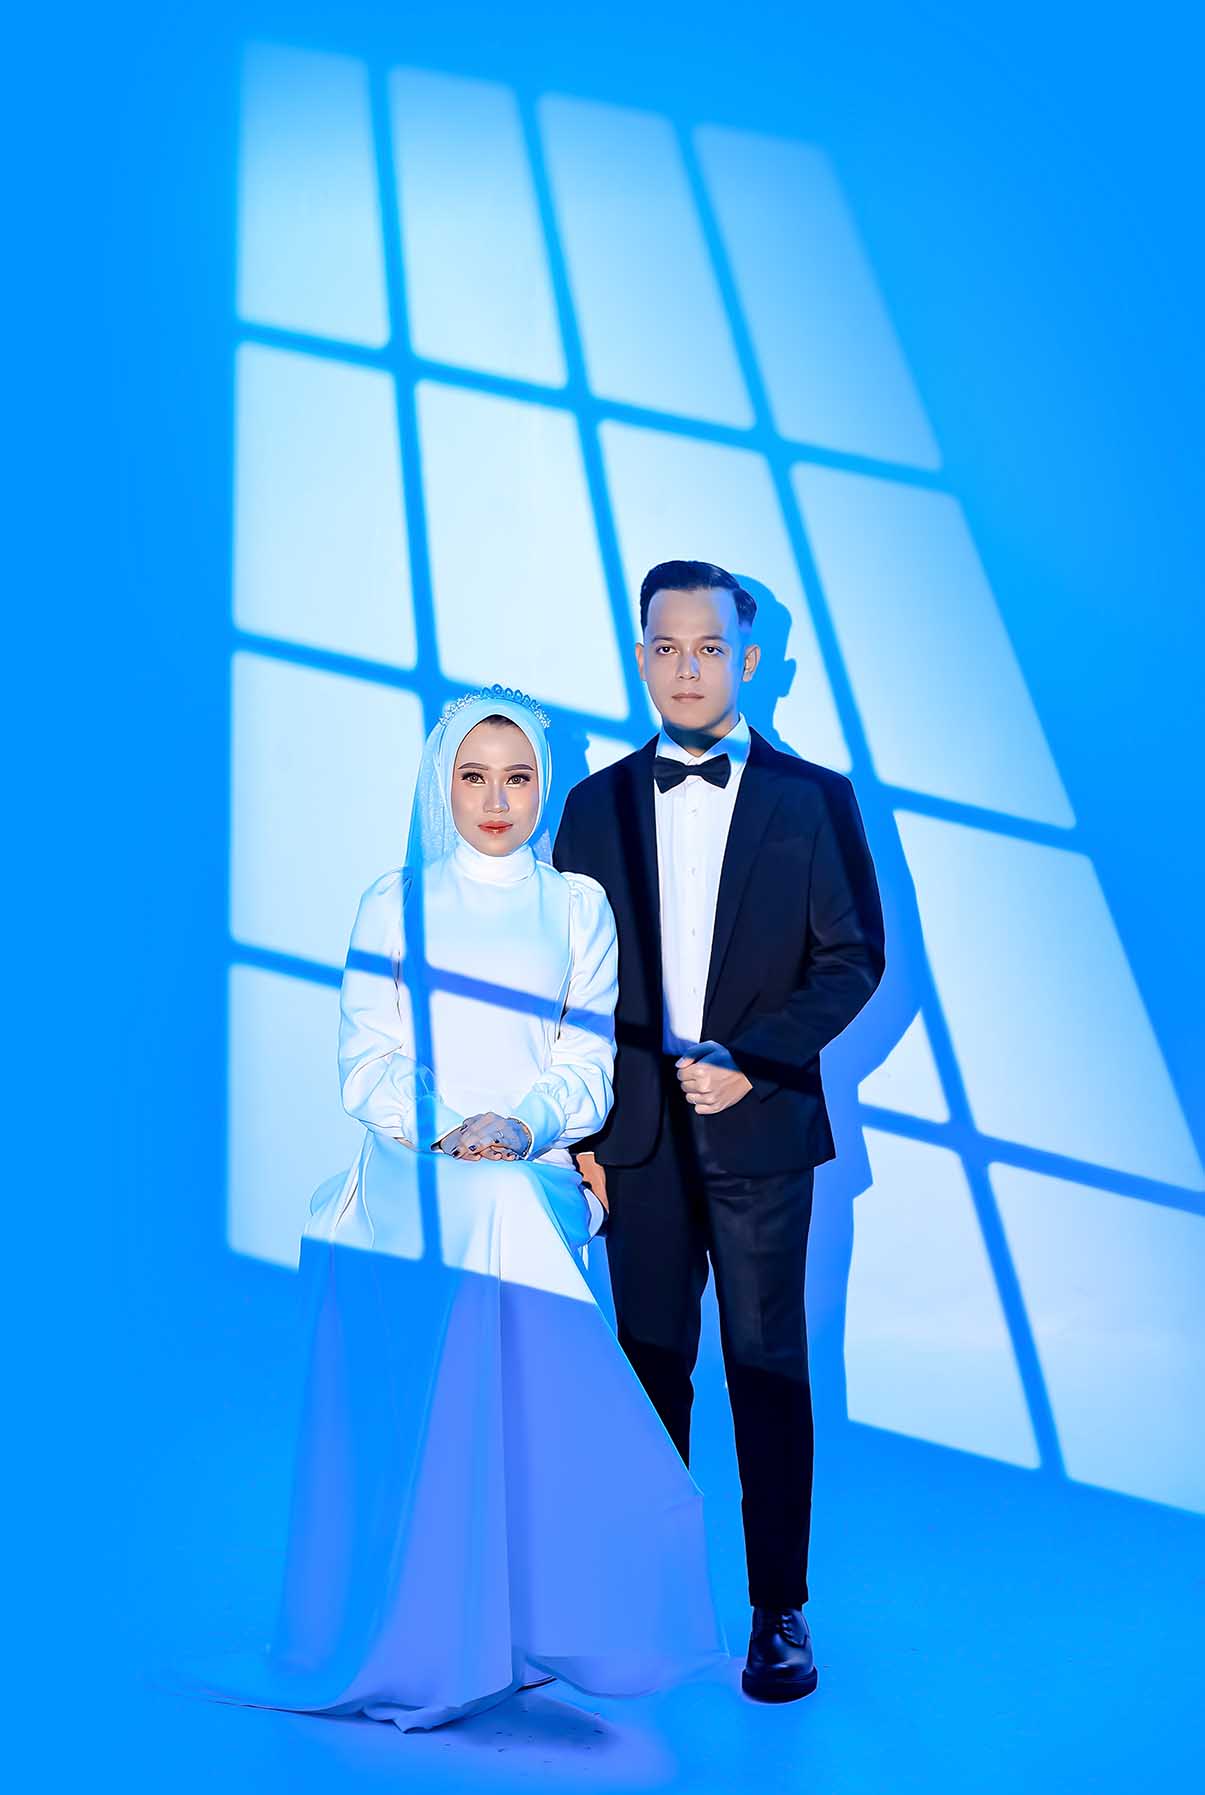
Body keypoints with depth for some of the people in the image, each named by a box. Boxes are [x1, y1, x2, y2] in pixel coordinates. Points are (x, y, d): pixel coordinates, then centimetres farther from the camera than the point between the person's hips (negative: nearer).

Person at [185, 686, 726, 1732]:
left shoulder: (578, 908, 11)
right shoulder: (398, 903, 10)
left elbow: (587, 1062, 5)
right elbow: (366, 1059, 3)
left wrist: (520, 1123, -14)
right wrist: (445, 1125, -14)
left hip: (527, 1195, 1)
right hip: (411, 1195, 0)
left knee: (524, 1406, -6)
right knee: (405, 1407, -5)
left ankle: (517, 1634, 13)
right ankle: (406, 1643, 12)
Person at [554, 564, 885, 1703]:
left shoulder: (814, 799, 2)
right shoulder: (596, 805, 9)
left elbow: (853, 957, -1)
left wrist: (750, 1060, -13)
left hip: (760, 1131, -2)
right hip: (637, 1138, 2)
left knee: (767, 1370, 3)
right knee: (649, 1365, 9)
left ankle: (779, 1610, 16)